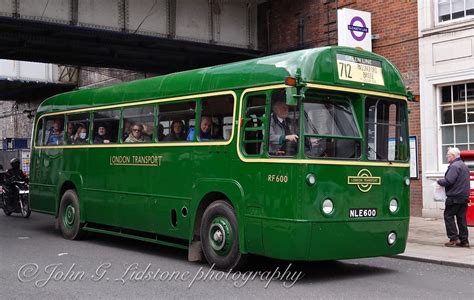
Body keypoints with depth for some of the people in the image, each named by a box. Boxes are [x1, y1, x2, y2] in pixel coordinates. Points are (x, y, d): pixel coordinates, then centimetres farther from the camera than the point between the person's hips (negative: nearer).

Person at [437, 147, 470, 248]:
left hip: (454, 197, -9)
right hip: (464, 197, 9)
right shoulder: (464, 166, 19)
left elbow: (448, 181, -21)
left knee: (448, 216, -1)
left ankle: (454, 238, -5)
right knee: (462, 218, 9)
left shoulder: (454, 166, -14)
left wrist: (439, 181, -3)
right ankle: (464, 240, 9)